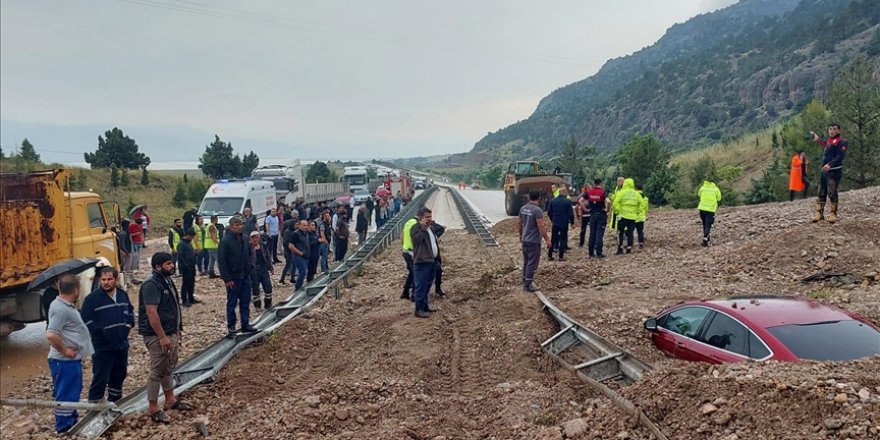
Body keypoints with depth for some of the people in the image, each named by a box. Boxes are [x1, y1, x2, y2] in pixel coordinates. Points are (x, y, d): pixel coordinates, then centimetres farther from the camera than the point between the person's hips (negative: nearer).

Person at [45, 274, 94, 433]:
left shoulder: (66, 305, 9)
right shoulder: (60, 309, -23)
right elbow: (51, 335, -32)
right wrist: (64, 350, -20)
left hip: (72, 359, 10)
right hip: (65, 361, -10)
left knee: (74, 391, 21)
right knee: (66, 394, 1)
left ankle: (72, 420, 34)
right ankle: (64, 428, 11)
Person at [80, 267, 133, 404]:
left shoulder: (123, 294, 6)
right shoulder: (92, 298, -11)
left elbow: (130, 310, 22)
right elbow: (85, 320, -12)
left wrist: (129, 325, 8)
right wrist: (100, 332, -17)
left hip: (122, 344, 6)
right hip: (102, 347, -6)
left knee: (119, 376, 17)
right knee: (100, 378, -6)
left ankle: (114, 403, 33)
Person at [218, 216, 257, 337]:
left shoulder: (244, 239, 6)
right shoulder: (225, 240, -15)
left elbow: (250, 253, 20)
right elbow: (221, 260, -16)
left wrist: (251, 265, 4)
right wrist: (226, 278, -17)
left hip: (245, 276, 7)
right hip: (233, 278, -7)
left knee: (245, 301, 12)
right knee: (232, 303, 4)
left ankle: (245, 324, 21)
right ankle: (231, 327, 14)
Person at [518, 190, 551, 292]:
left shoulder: (523, 209, 4)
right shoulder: (537, 210, -19)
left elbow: (519, 223, 14)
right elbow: (541, 227, -21)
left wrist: (520, 235, 28)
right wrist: (547, 240, -14)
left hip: (525, 240, 8)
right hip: (534, 241, -8)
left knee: (526, 261, 18)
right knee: (532, 263, 0)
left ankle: (525, 281, 27)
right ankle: (528, 285, 2)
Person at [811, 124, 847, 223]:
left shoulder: (841, 142, -8)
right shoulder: (829, 141, 17)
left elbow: (841, 156, -18)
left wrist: (830, 164, -29)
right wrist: (818, 140, 28)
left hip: (834, 171, -8)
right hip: (825, 170, 8)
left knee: (832, 193, -6)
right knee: (821, 193, 8)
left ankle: (833, 214, 1)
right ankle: (819, 213, 12)